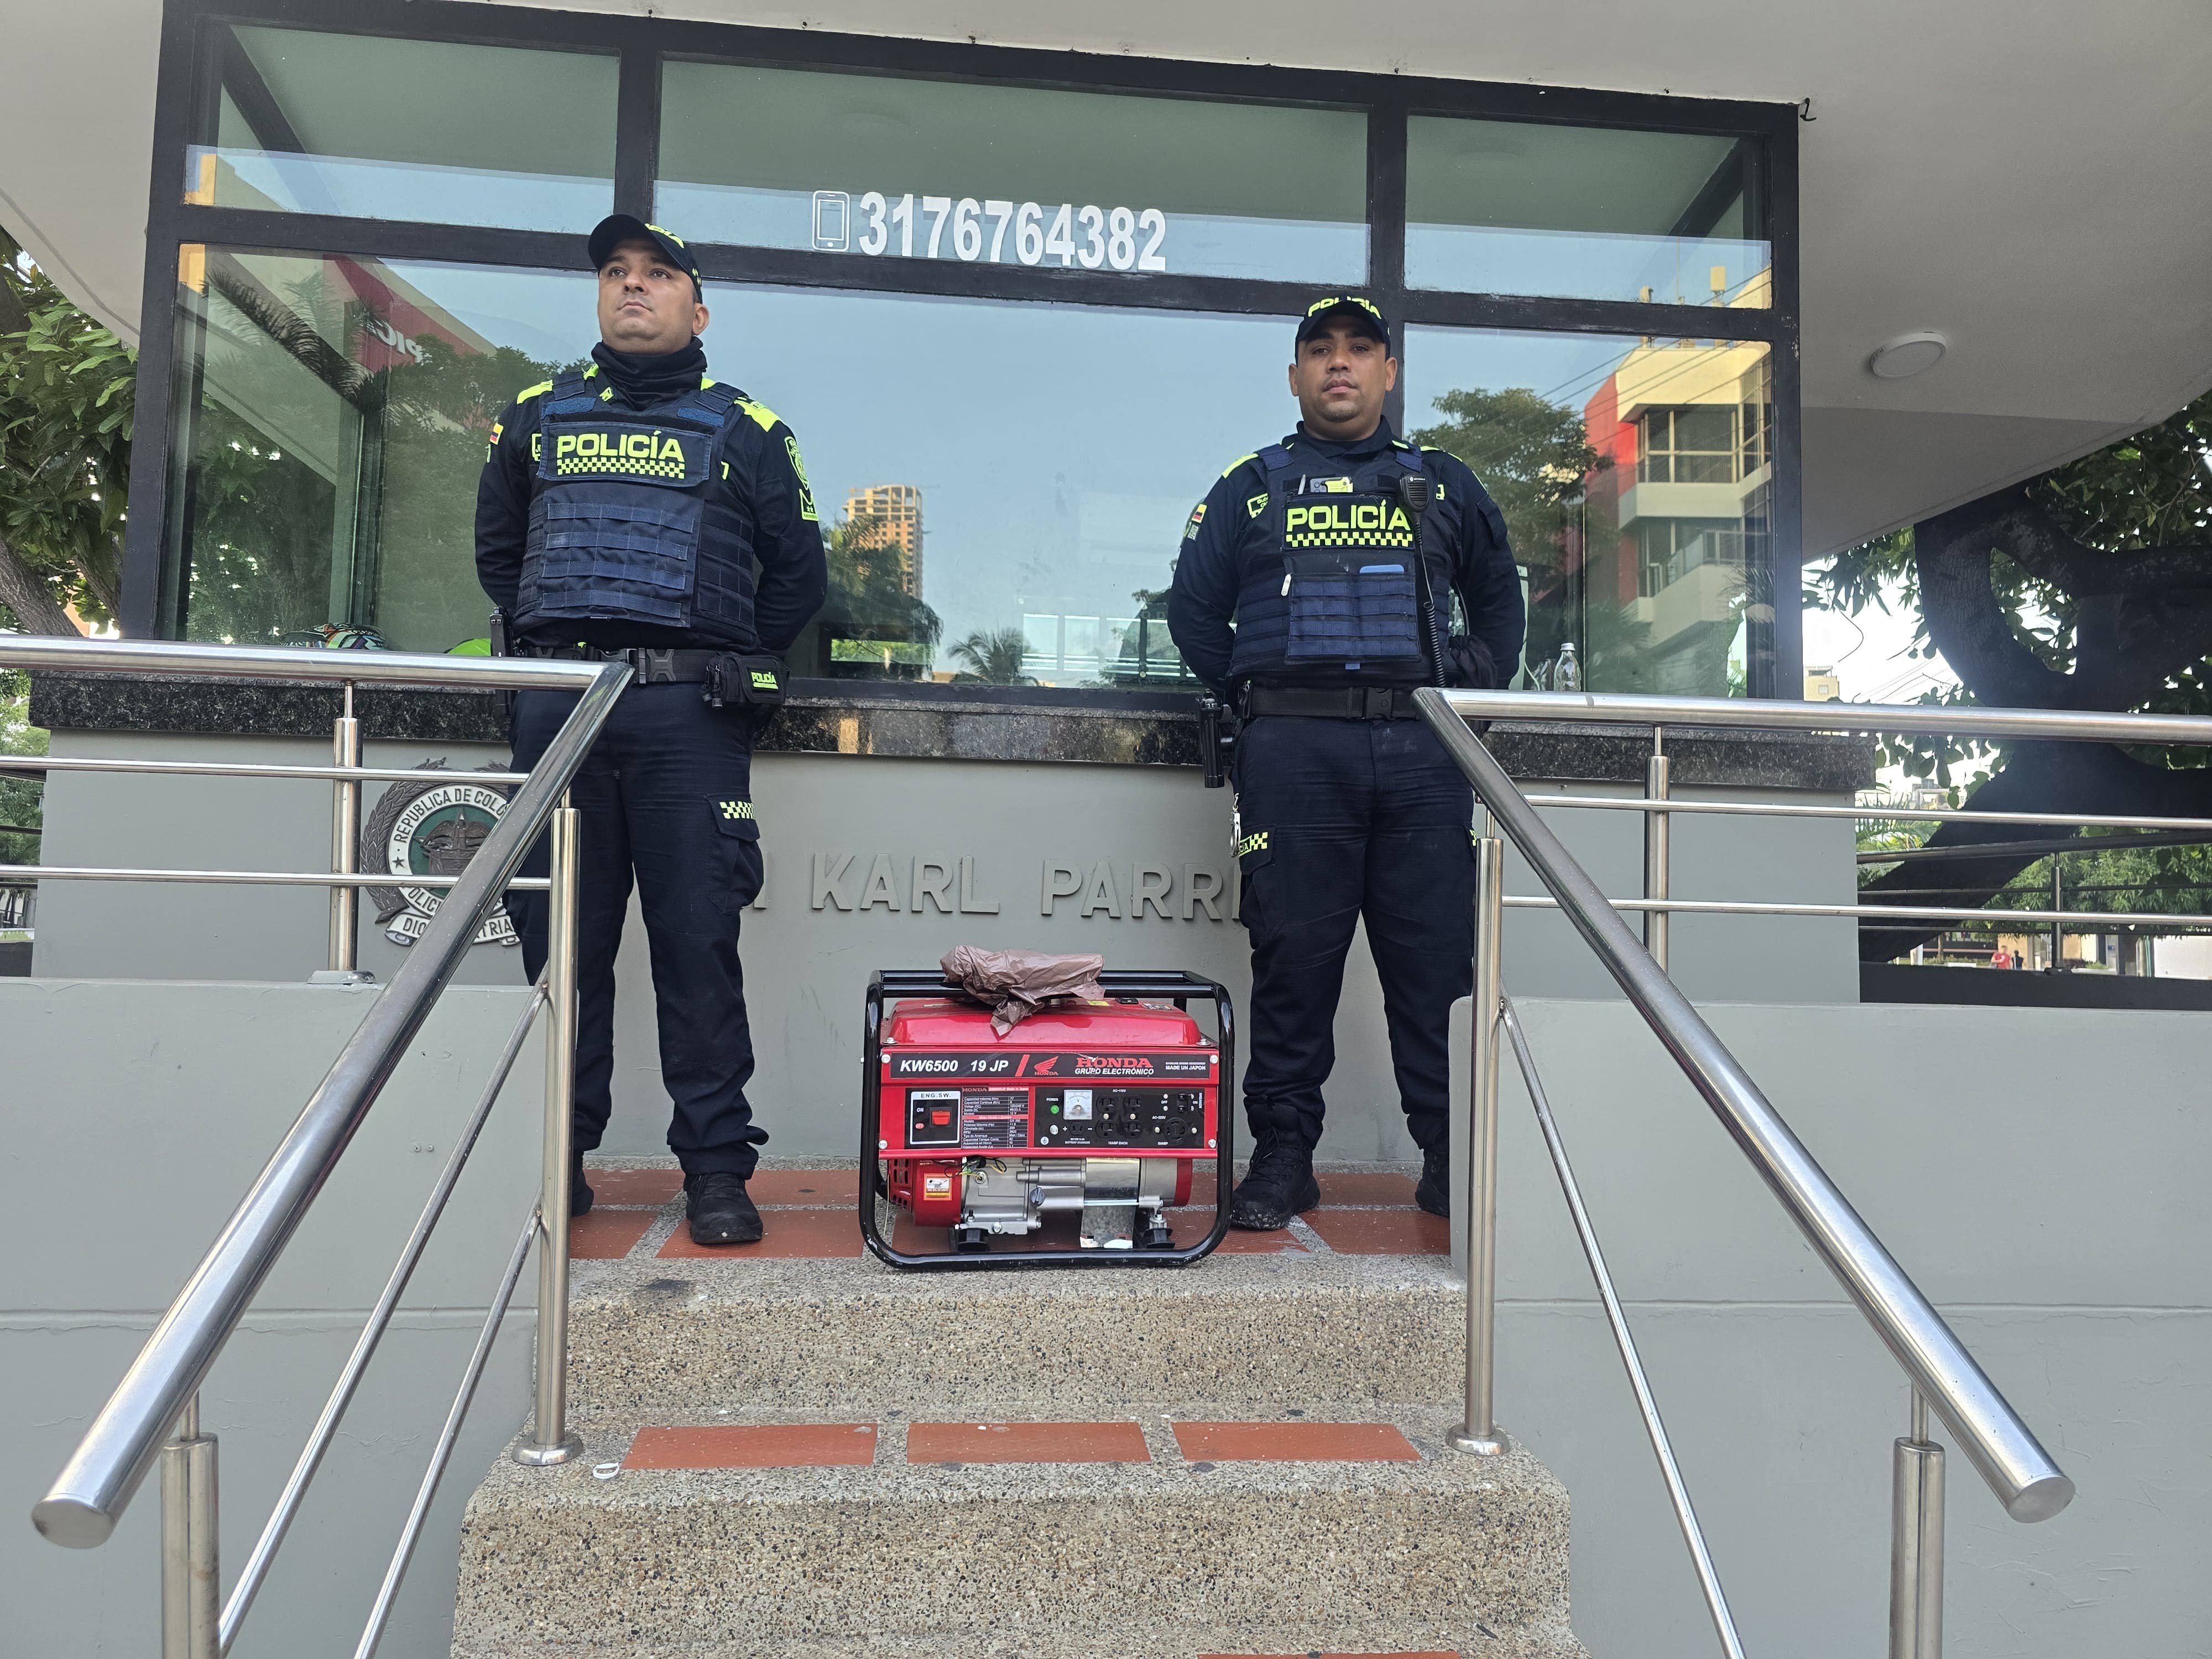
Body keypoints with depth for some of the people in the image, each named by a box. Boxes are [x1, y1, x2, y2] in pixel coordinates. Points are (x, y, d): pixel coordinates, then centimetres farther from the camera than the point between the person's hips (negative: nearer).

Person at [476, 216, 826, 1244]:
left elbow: (798, 573, 13)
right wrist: (552, 649, 14)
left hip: (688, 717, -2)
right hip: (557, 706, 3)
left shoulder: (744, 429, 12)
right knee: (558, 938, 4)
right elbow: (496, 552, 25)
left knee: (698, 941, -4)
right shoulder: (537, 418, 19)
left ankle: (716, 1168, 3)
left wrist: (723, 668, 8)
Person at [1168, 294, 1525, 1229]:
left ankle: (1453, 1160, 9)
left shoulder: (1444, 486, 20)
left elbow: (1500, 599, 28)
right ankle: (1282, 1154, 8)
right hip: (1293, 751, -1)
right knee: (1292, 957, -2)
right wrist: (1250, 696, 7)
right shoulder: (1251, 487, 16)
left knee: (1437, 960, 0)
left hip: (1422, 750, 1)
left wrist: (1471, 687, 14)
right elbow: (1193, 608, 17)